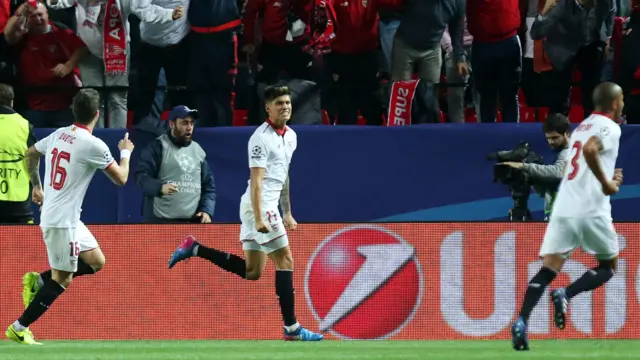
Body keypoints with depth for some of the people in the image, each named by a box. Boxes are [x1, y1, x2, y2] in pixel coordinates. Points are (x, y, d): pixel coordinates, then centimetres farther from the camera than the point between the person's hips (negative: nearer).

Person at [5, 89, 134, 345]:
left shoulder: (59, 134, 6)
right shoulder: (94, 145, -17)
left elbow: (31, 153, 24)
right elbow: (120, 179, -7)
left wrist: (36, 185, 35)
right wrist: (125, 153, 11)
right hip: (62, 221, -8)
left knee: (96, 261, 15)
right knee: (62, 280, -3)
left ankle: (38, 281, 13)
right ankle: (19, 329, -1)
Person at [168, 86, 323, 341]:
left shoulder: (290, 137, 15)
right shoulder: (261, 138, -13)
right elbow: (256, 181, -19)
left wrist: (287, 213, 25)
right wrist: (259, 219, -26)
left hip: (269, 206, 9)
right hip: (258, 205, -9)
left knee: (251, 272, 9)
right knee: (285, 260, -8)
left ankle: (194, 249, 14)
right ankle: (291, 328, -6)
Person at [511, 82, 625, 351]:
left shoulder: (582, 127, 23)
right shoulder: (609, 127, -2)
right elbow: (590, 150, -23)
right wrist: (607, 183, -14)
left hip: (564, 207, 6)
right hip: (592, 209, -6)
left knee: (548, 269, -1)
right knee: (609, 265, 13)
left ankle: (521, 321, -21)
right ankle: (566, 295, -11)